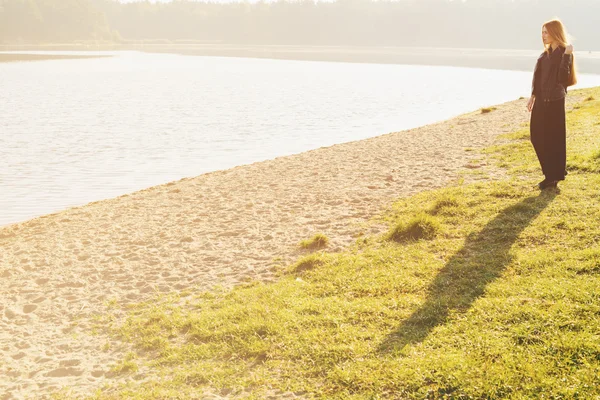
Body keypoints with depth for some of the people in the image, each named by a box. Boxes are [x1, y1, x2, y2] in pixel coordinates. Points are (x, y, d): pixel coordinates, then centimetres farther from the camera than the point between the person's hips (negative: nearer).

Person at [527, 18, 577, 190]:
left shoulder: (565, 53, -9)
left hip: (554, 101, -8)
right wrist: (533, 96, 11)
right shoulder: (546, 53, 14)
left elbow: (563, 77, -19)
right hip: (541, 100, 8)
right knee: (537, 137, 11)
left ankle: (554, 176, 10)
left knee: (553, 138, -1)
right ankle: (552, 172, 24)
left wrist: (567, 55, -24)